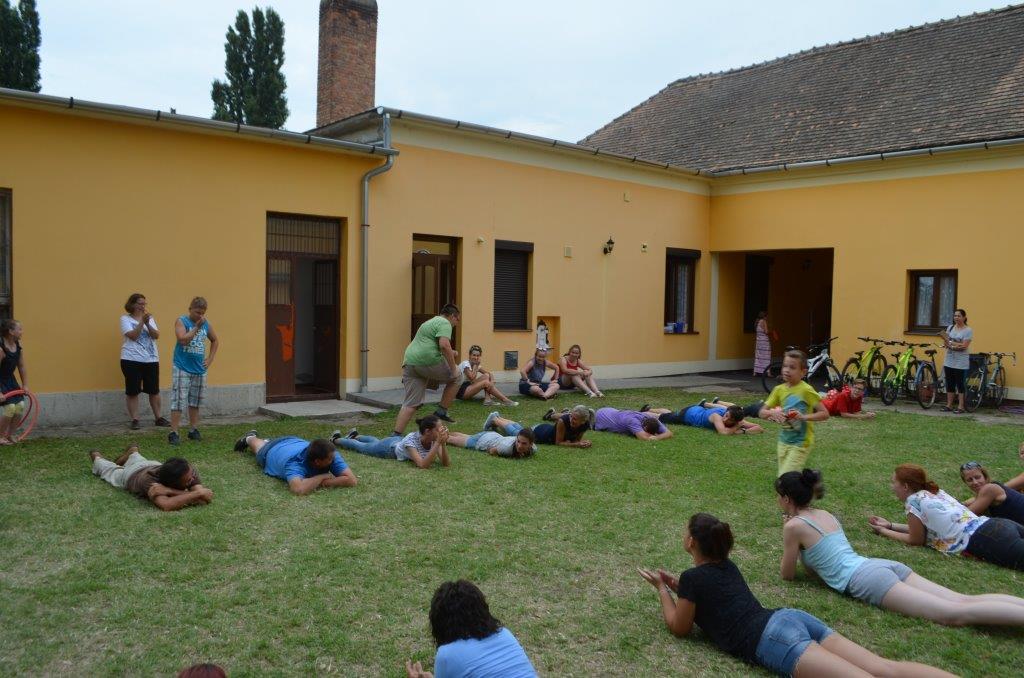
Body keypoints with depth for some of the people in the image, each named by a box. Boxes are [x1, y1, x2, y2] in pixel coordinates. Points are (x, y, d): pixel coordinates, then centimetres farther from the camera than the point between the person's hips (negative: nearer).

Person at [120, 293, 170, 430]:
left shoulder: (150, 318, 12)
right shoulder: (125, 319, -1)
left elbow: (156, 336, -1)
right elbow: (133, 336, -15)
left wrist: (147, 324, -16)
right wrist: (142, 322, -20)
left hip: (151, 360, 4)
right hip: (132, 360, -4)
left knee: (154, 390, 7)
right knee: (132, 391, 0)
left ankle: (158, 418, 17)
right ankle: (134, 420, 8)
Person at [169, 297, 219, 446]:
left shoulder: (206, 323, 7)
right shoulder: (181, 321, -6)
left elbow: (215, 341, 21)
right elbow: (183, 340, -22)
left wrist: (210, 358, 11)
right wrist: (197, 326, -20)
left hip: (199, 369, 5)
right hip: (182, 368, -5)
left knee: (195, 402, 12)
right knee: (179, 401, -8)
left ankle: (193, 430, 21)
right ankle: (173, 433, -5)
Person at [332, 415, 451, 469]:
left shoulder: (434, 438, -30)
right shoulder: (411, 439, -45)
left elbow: (446, 463, -33)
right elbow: (422, 465, -54)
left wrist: (443, 443, -48)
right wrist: (438, 443, -58)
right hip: (390, 448, -5)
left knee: (375, 442, 35)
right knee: (360, 447, 23)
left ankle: (355, 436, 63)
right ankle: (336, 439, 50)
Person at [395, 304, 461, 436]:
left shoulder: (431, 322, 31)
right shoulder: (445, 323, -1)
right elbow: (444, 345, -16)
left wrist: (449, 353, 40)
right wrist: (454, 368, -11)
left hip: (409, 361, 9)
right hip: (428, 361, -9)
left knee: (410, 403, 9)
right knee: (456, 377, 14)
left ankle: (396, 434, 2)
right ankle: (441, 411, 12)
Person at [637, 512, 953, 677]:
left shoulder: (692, 576, 4)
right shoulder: (726, 565, 28)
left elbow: (679, 627, 14)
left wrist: (661, 588, 24)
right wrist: (676, 586, 44)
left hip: (773, 639, -8)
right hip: (790, 617, 9)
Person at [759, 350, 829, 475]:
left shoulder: (806, 390, -14)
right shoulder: (779, 389, 1)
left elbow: (824, 414, -13)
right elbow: (761, 413, 2)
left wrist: (804, 417, -26)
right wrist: (772, 413, -19)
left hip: (800, 443, -6)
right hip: (783, 442, 6)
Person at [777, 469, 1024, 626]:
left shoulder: (794, 526, 0)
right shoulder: (825, 515, 24)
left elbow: (787, 574, 9)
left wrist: (786, 533, 21)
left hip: (865, 579, -8)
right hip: (882, 565, 8)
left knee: (954, 614, -18)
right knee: (962, 600, -2)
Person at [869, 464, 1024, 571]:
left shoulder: (914, 501, -3)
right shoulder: (935, 493, 23)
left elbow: (916, 540, 7)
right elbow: (922, 528, 32)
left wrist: (883, 531, 18)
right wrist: (890, 525, 33)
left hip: (986, 541, -9)